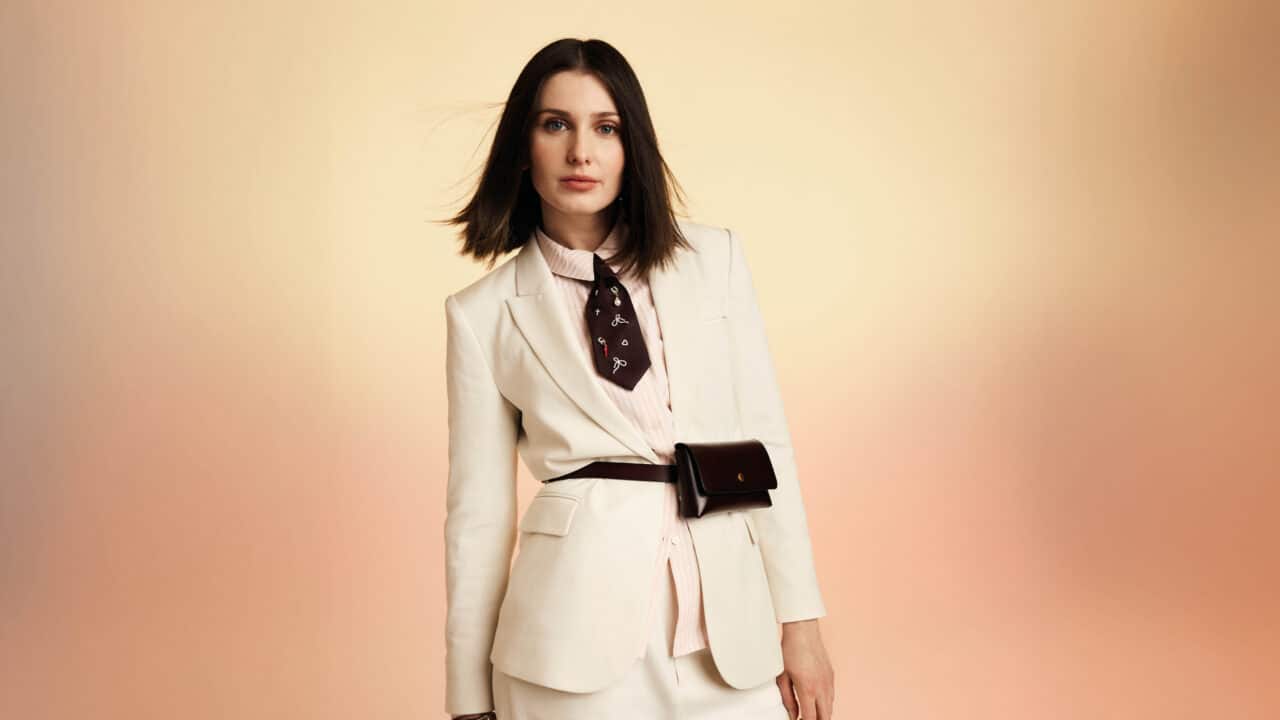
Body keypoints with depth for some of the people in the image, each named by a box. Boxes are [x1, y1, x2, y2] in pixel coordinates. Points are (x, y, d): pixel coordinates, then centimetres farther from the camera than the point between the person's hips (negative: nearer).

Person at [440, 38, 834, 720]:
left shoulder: (714, 260, 6)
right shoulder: (484, 314, 2)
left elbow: (765, 443, 6)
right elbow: (478, 511, 4)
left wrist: (800, 619, 1)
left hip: (728, 633, 2)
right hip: (576, 639, -2)